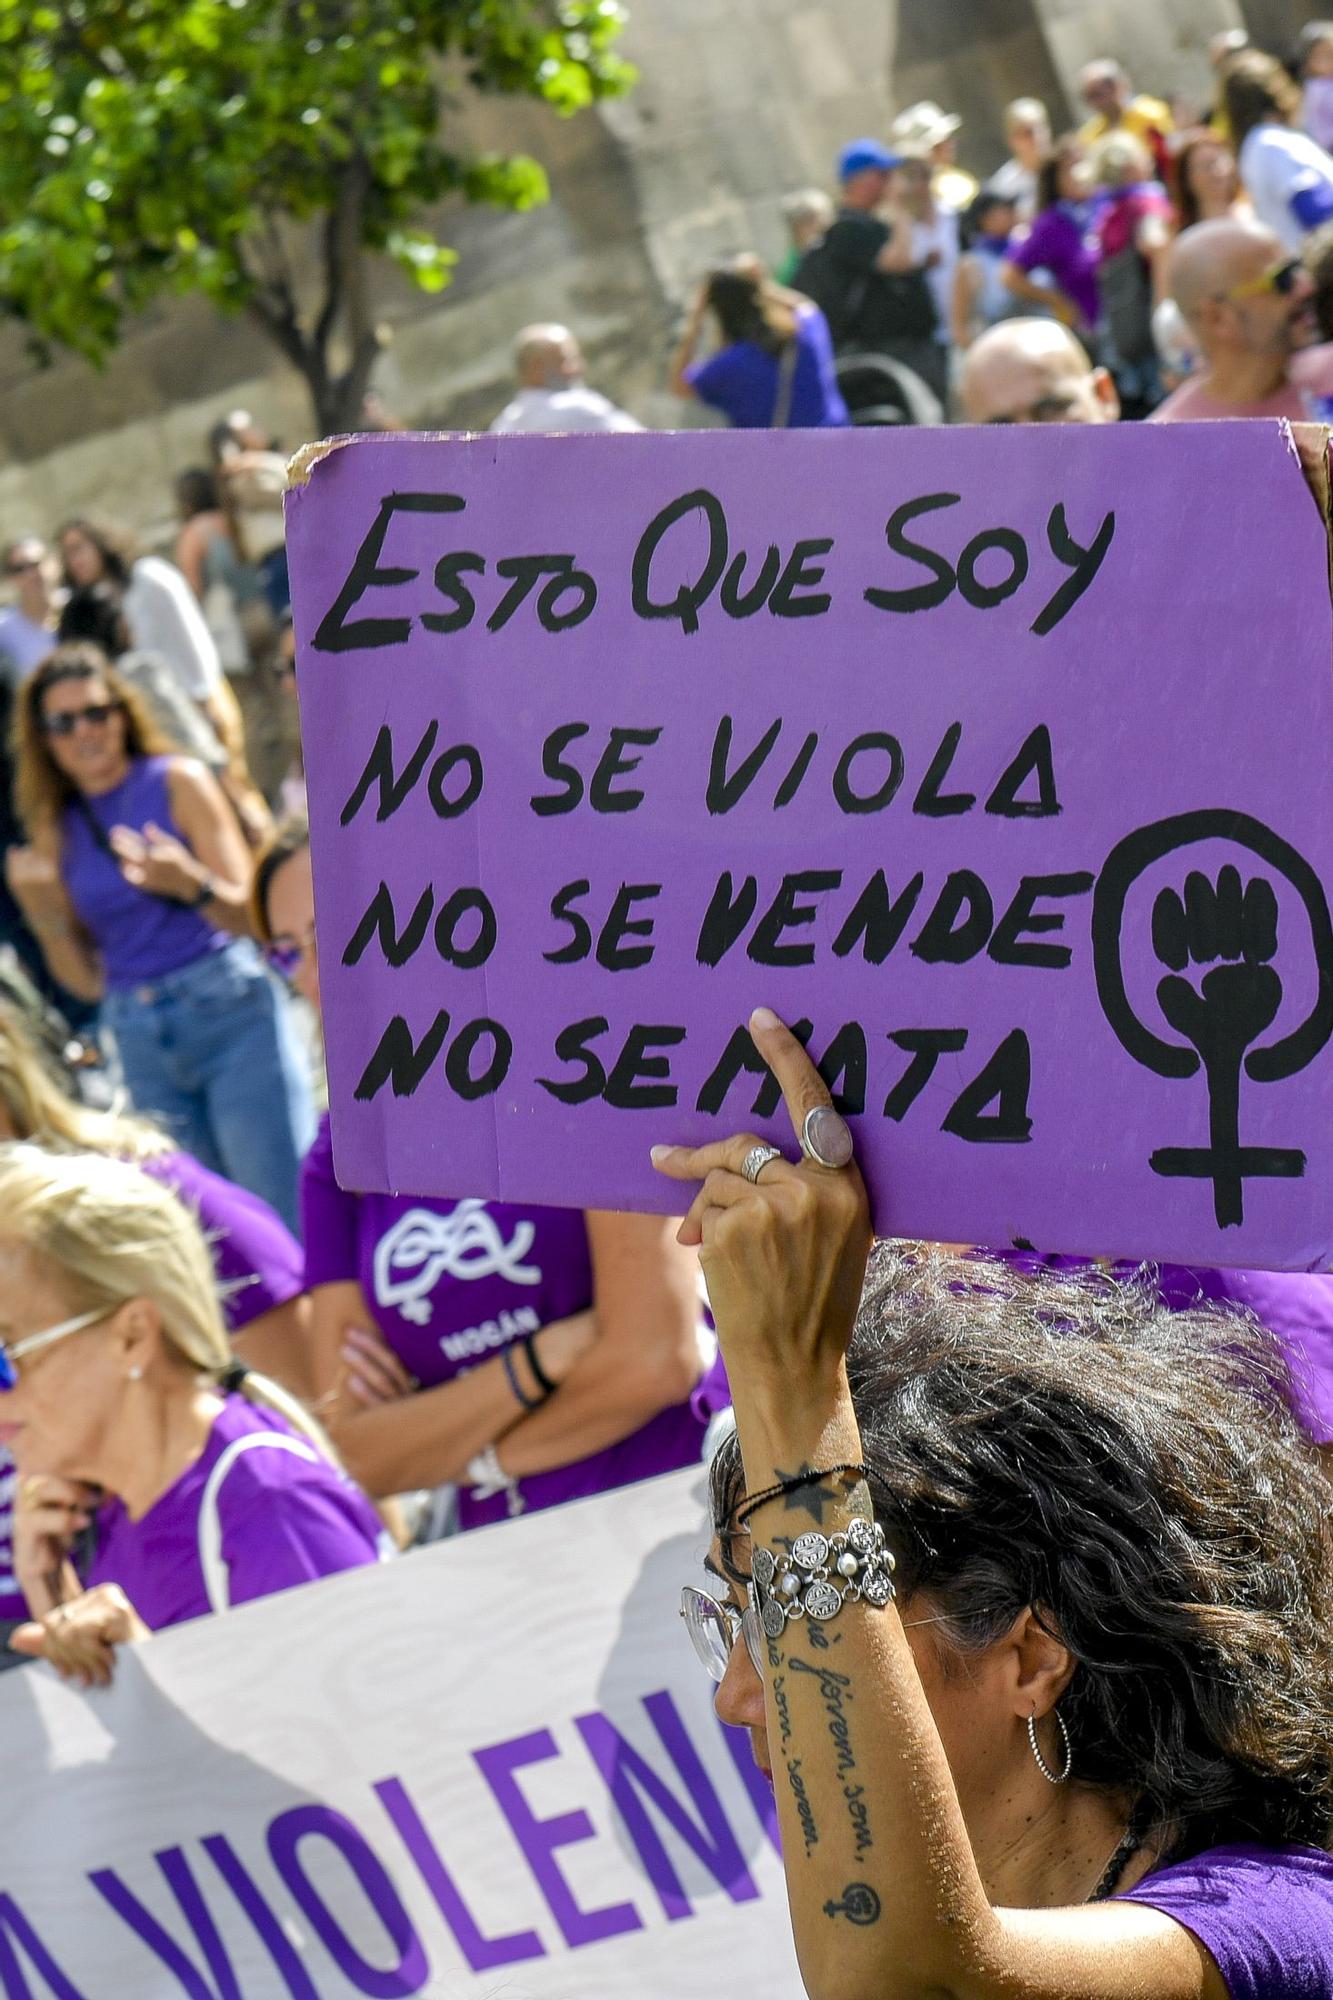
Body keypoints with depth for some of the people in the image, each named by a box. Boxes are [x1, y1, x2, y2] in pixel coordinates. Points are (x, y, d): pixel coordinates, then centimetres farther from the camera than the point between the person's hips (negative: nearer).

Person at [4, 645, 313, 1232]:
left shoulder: (178, 783, 0)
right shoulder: (57, 830, 11)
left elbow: (250, 915, -3)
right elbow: (88, 979, 13)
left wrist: (191, 885, -23)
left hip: (230, 1010, -4)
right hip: (140, 1041, 4)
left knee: (288, 1216, -12)